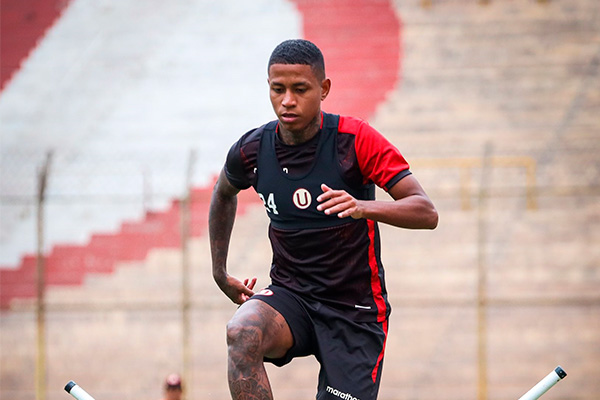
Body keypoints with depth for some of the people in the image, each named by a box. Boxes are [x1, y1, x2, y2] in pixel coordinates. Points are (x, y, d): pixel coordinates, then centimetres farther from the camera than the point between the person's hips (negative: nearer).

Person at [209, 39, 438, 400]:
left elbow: (426, 213, -21)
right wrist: (220, 274, 18)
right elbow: (224, 194, 22)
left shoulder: (356, 140, -14)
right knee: (242, 334, -31)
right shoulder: (253, 150, -3)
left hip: (355, 310, -2)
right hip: (290, 295, 2)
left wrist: (363, 207, -39)